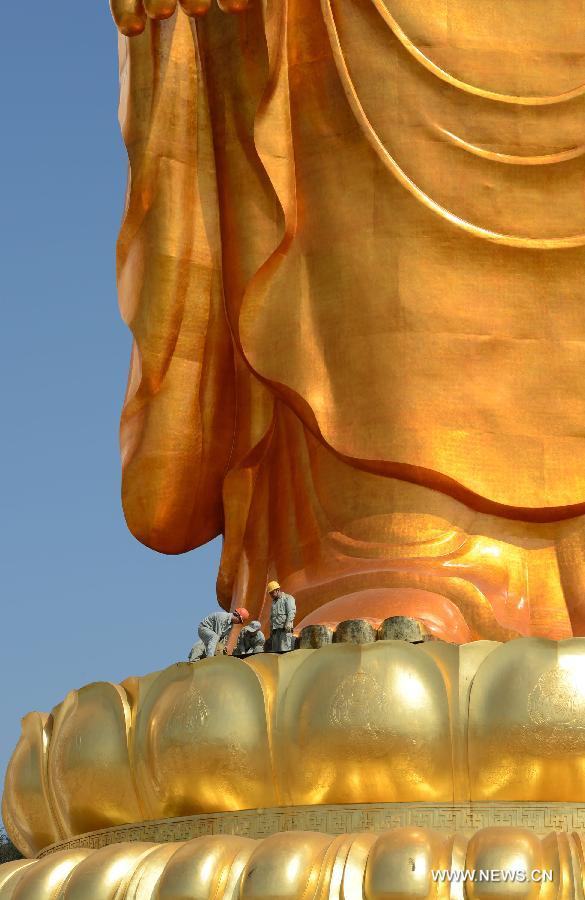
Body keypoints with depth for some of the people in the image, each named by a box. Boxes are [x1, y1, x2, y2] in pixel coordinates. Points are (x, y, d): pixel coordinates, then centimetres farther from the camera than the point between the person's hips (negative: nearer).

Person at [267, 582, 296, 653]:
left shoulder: (288, 598, 4)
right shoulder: (274, 602, 27)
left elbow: (292, 612, -9)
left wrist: (288, 623, -22)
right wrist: (271, 630, 18)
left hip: (285, 629, -7)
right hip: (275, 630, 7)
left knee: (284, 650, -16)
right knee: (275, 650, -1)